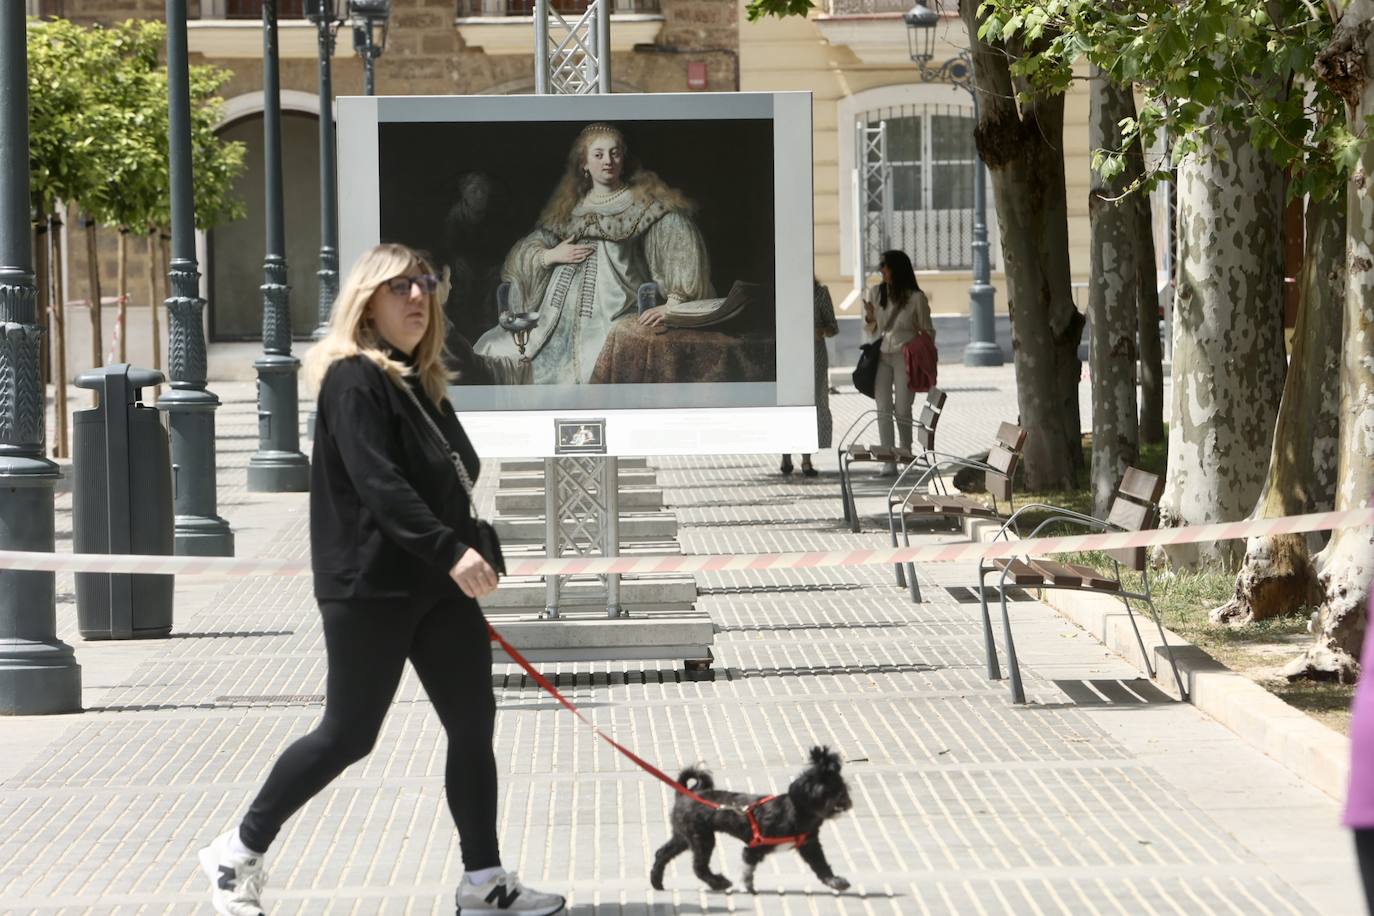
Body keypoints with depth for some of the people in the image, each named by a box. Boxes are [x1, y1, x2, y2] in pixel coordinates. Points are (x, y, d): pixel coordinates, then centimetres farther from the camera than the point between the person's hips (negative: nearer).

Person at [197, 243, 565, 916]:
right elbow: (376, 482, -24)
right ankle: (238, 854, 14)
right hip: (369, 588, -8)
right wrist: (449, 551, -31)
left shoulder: (422, 382, 13)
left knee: (473, 723, 4)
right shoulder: (354, 380, -13)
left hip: (438, 586, 8)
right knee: (348, 734, -2)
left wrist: (471, 551, 12)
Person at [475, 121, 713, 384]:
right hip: (560, 318, 6)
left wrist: (672, 305, -23)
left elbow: (682, 249, -10)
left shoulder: (645, 202, 3)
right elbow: (524, 252, 20)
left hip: (611, 315, -6)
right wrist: (550, 256, -2)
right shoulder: (568, 207, 18)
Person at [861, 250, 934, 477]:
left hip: (905, 357, -3)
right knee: (883, 410, -5)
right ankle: (889, 461, -6)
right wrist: (870, 318, -6)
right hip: (881, 356, 3)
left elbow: (928, 332, 6)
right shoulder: (875, 294, 8)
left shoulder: (916, 298, -2)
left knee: (902, 409, -4)